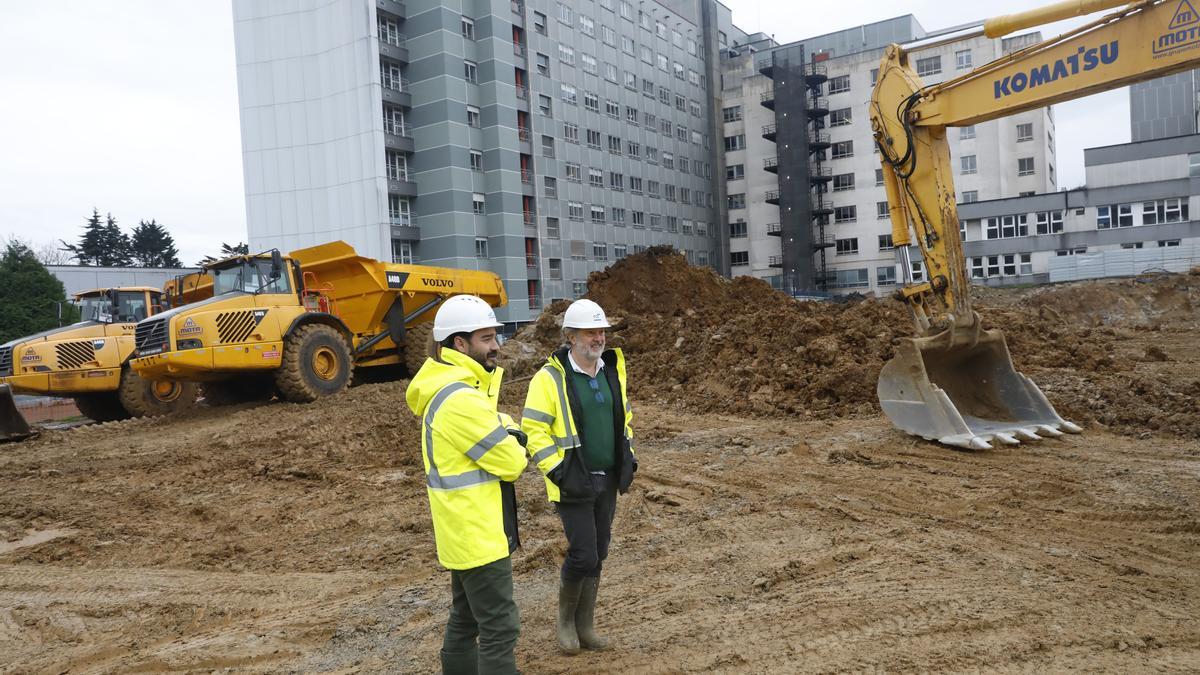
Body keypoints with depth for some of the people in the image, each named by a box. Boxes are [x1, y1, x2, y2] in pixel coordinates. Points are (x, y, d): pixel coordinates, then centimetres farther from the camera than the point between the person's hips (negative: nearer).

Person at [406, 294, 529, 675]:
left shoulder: (451, 388, 9)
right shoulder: (461, 400, -25)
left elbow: (491, 425, 15)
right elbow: (511, 463, -21)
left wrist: (507, 434, -6)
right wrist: (515, 449, 0)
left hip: (464, 530, 11)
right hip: (478, 534, -11)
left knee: (466, 620, 21)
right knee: (500, 628, -4)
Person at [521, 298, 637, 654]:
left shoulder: (612, 370, 5)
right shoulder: (550, 377, -14)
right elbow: (533, 430, -14)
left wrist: (628, 458, 10)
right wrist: (557, 471, -18)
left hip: (608, 481, 6)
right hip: (574, 483, -6)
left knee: (597, 555, 13)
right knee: (582, 555, -6)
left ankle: (585, 624, 28)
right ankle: (566, 617, 21)